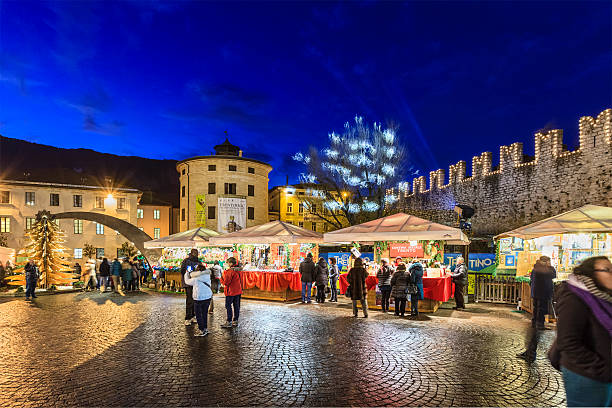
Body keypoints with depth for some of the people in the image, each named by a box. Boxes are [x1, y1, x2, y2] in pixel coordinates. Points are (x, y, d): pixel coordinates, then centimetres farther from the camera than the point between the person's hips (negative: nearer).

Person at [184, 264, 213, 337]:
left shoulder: (195, 279, -13)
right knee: (205, 314, 17)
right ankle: (205, 329, 25)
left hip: (199, 298, -6)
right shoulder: (207, 276, 0)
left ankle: (202, 331, 6)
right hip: (208, 297, 6)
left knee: (198, 315, 5)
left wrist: (187, 273, 20)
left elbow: (187, 281, 3)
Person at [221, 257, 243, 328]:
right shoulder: (239, 271, 6)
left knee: (228, 306, 0)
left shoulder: (230, 271, -19)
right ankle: (235, 321, 19)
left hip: (231, 291, -8)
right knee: (236, 306, 12)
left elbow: (226, 282, -16)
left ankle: (229, 322, 1)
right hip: (238, 291, 8)